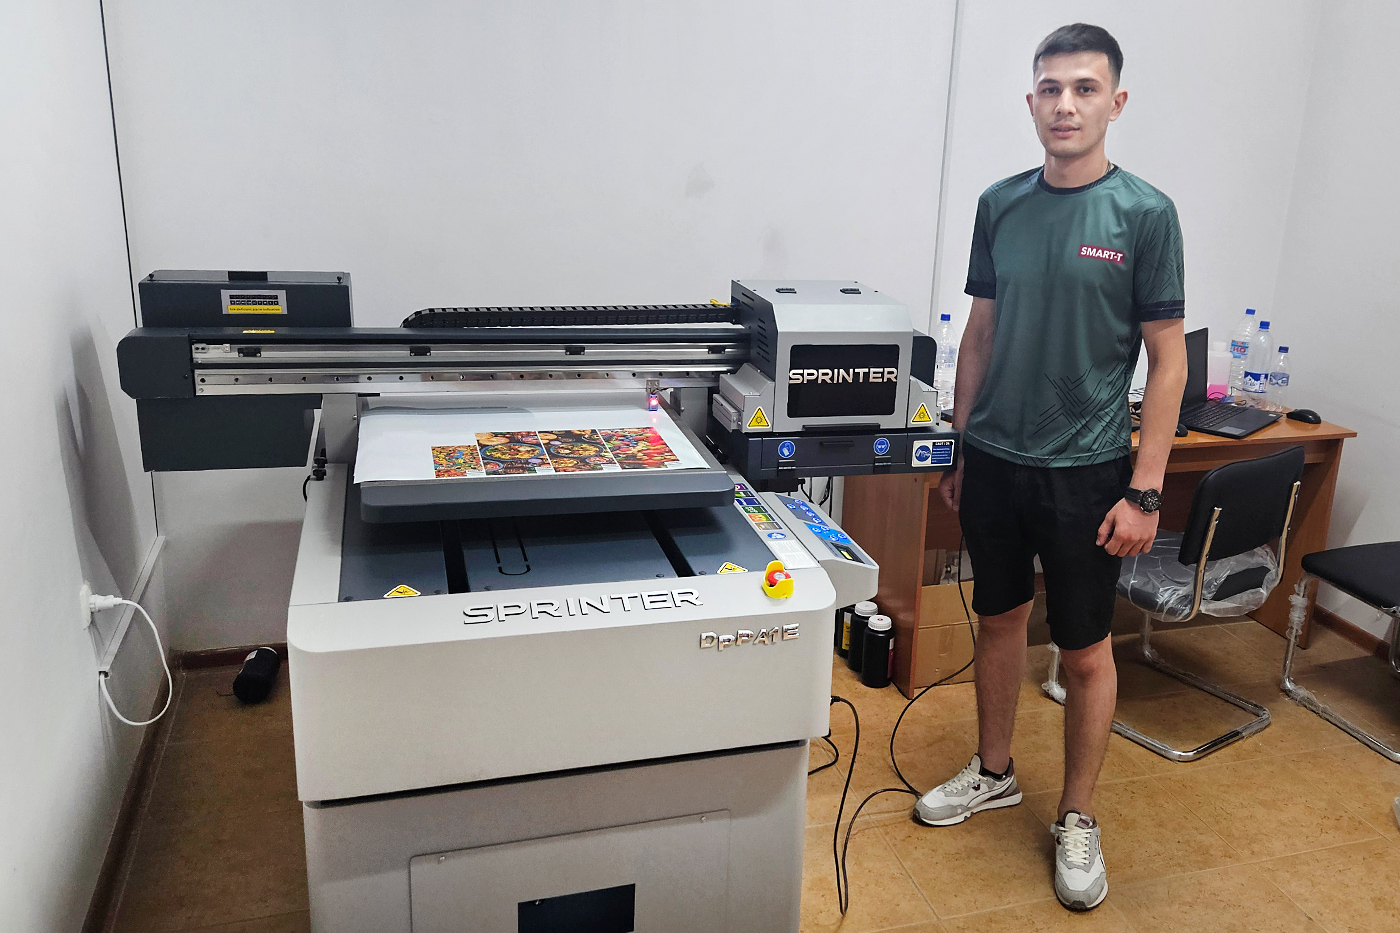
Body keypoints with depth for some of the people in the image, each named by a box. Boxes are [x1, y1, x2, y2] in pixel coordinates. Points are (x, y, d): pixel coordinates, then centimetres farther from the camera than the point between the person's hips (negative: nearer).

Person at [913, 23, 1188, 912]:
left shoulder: (1144, 213, -8)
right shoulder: (1001, 204, 4)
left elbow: (1168, 360, -7)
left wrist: (1144, 491, -11)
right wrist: (960, 448, 10)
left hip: (1085, 471, -4)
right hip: (994, 460, 4)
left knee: (1086, 649, 7)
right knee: (1001, 618, 17)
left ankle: (1078, 819, 26)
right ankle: (995, 773, 37)